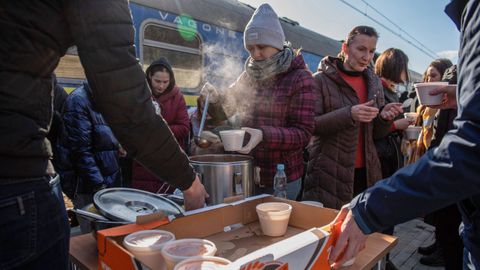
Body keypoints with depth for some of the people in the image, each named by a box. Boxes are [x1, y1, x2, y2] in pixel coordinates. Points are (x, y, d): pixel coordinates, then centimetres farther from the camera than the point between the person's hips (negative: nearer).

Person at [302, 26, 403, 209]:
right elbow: (311, 125, -12)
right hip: (329, 172, -4)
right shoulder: (321, 79, -5)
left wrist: (384, 117, -9)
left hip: (365, 172, 5)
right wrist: (349, 114, -25)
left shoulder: (374, 83, 11)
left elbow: (377, 134, 13)